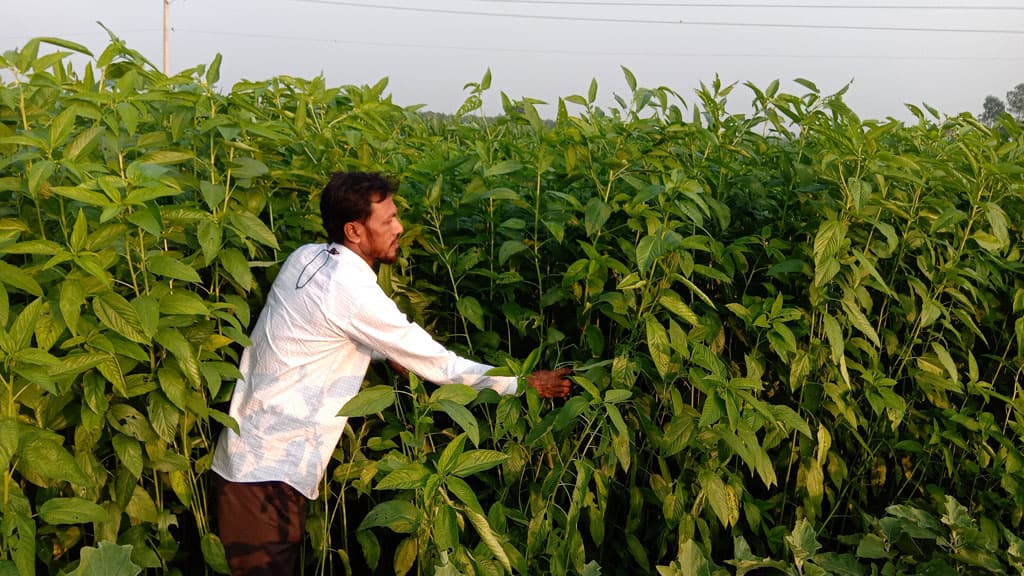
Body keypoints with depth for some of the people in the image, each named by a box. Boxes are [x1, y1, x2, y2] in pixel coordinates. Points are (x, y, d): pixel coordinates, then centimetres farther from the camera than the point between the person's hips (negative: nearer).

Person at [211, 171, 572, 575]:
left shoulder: (306, 257, 3)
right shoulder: (352, 291, -22)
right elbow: (436, 364, -16)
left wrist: (388, 354, 9)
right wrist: (521, 383, -7)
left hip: (252, 451, 9)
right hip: (268, 466, -9)